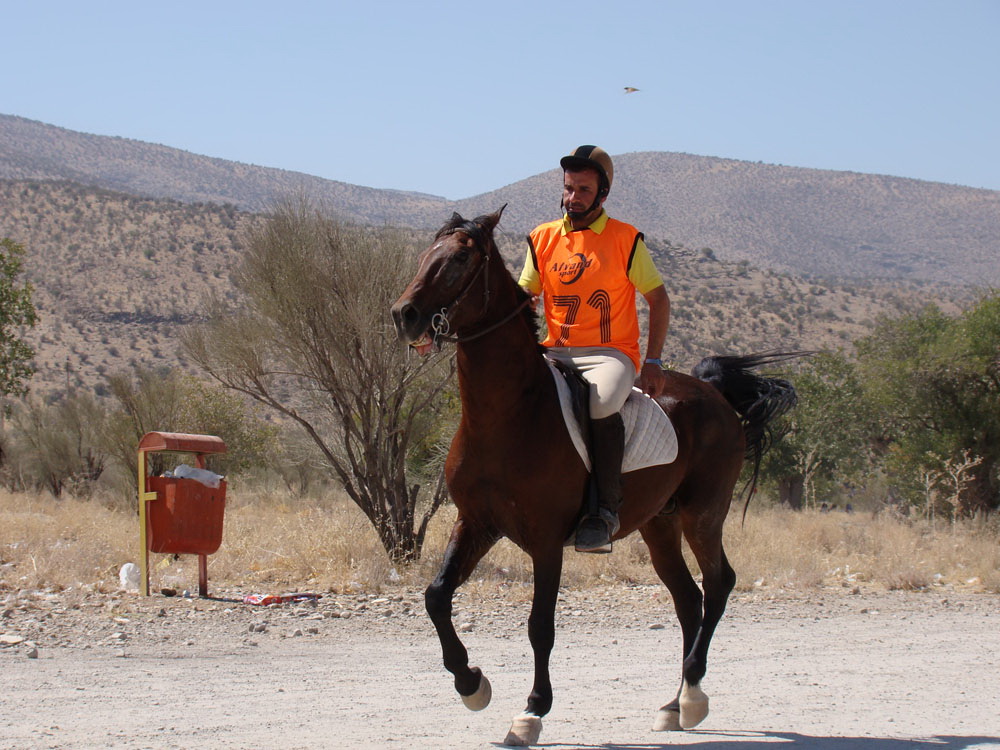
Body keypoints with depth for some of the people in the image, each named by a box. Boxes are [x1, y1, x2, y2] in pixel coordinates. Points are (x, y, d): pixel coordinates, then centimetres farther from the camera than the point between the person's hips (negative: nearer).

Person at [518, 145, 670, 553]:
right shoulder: (543, 239, 10)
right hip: (555, 352, 4)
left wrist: (653, 361, -5)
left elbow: (658, 298, 5)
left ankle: (606, 509, -29)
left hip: (610, 352, -4)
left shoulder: (626, 239, 1)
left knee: (602, 403, -37)